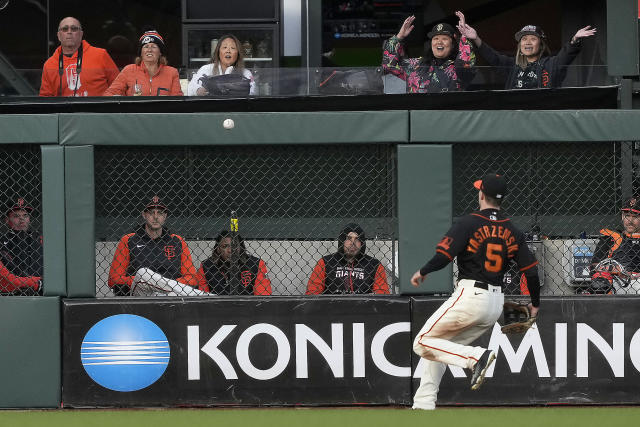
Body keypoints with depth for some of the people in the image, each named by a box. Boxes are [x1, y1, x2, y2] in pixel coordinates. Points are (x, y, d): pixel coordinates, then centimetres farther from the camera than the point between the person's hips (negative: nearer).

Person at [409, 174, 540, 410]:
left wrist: (422, 272, 4)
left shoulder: (468, 223, -8)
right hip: (496, 303, 7)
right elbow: (531, 270, 7)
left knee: (423, 343, 0)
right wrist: (535, 303, 21)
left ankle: (476, 357, -18)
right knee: (439, 346, 20)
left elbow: (443, 256, -16)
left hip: (470, 296, -7)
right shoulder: (512, 231, 8)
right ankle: (424, 404, 14)